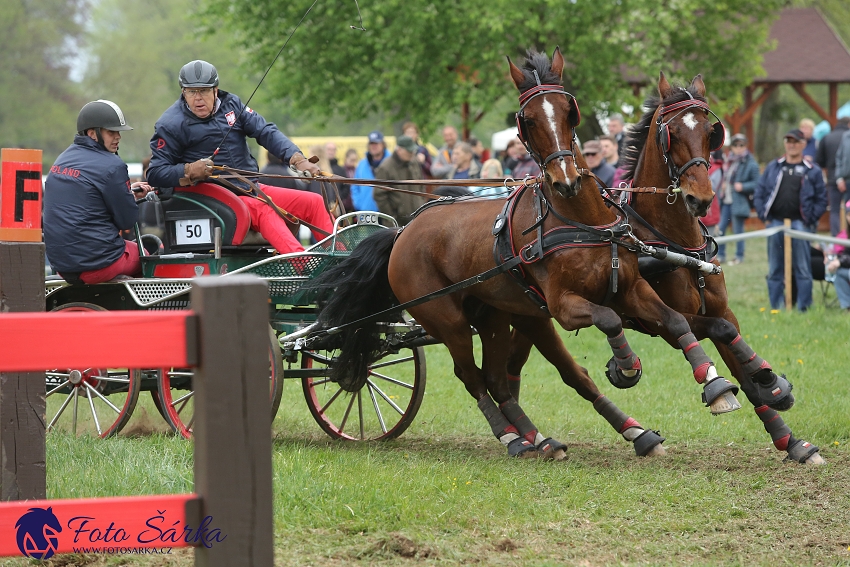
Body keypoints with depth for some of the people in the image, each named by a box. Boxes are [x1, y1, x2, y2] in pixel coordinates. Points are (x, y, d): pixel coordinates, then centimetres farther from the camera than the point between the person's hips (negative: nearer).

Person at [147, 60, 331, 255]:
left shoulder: (230, 104, 10)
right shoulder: (170, 125, -4)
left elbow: (266, 132, 2)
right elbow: (155, 174, -6)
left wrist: (298, 159, -14)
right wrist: (189, 171, -24)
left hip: (252, 189, 7)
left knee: (314, 202, -4)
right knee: (263, 210, -35)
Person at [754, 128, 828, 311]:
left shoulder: (812, 172, 5)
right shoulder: (773, 168, 11)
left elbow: (821, 199, 4)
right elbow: (760, 193, 12)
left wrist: (810, 220, -5)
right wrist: (764, 216, 1)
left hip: (799, 223, -2)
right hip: (775, 223, 2)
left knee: (803, 269, -3)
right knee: (775, 270, 5)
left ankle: (804, 308, 1)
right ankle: (776, 307, 11)